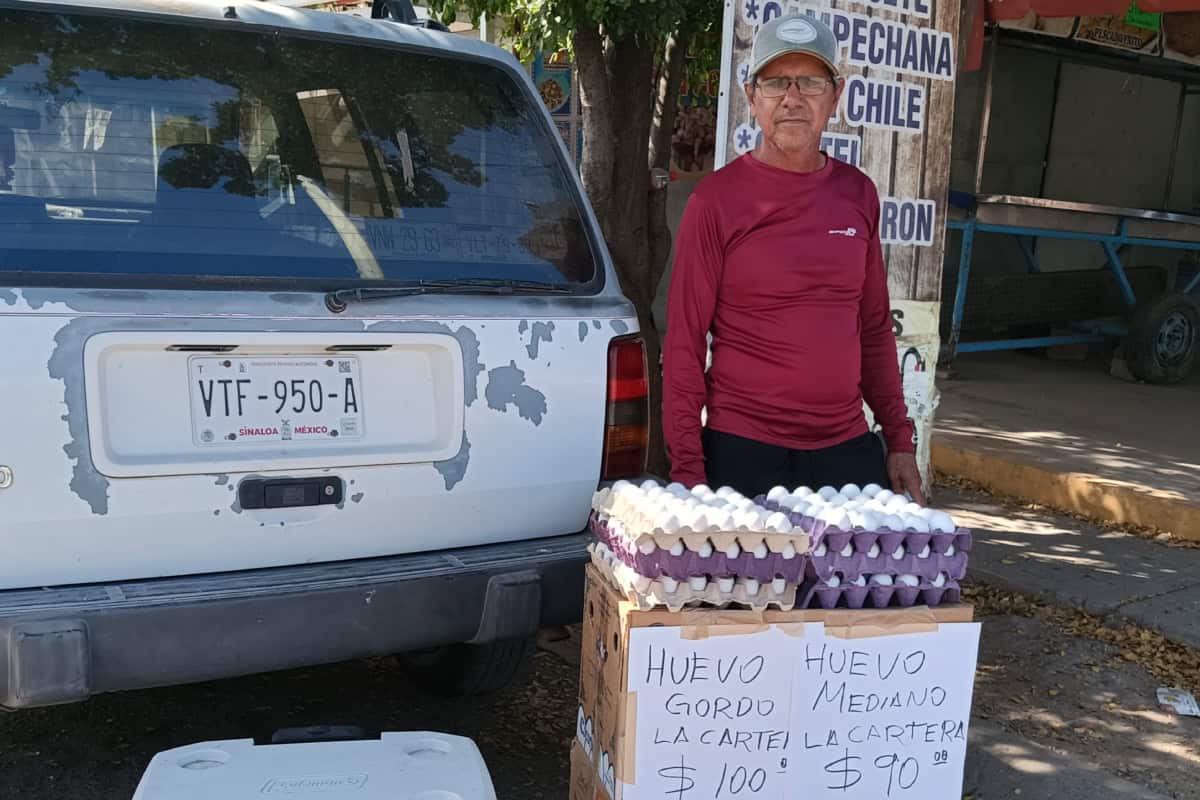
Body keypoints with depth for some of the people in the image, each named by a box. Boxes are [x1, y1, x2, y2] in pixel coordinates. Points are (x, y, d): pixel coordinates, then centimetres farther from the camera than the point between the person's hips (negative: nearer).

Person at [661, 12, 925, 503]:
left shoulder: (858, 195, 6)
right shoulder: (717, 200, -7)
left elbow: (875, 328, 13)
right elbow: (684, 343, -6)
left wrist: (899, 438, 11)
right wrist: (687, 467, -9)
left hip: (849, 448, 4)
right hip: (743, 452, -4)